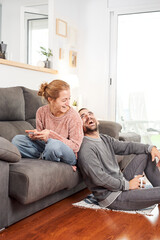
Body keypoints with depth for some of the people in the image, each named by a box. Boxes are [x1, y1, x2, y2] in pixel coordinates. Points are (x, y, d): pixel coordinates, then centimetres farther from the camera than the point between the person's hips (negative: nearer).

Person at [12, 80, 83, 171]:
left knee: (54, 144, -39)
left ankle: (43, 159, -6)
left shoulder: (74, 116, -17)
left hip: (69, 155, -4)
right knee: (17, 140, -10)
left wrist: (51, 135, -27)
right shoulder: (41, 112, -4)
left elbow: (75, 146, -18)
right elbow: (41, 136, 7)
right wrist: (35, 135, -19)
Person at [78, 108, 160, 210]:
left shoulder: (105, 139, 12)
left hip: (122, 181, 10)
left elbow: (126, 146, 11)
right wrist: (127, 185, -17)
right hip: (113, 198, -10)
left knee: (145, 154, 13)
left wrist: (150, 148, -5)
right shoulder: (85, 148, -18)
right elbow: (98, 178, -24)